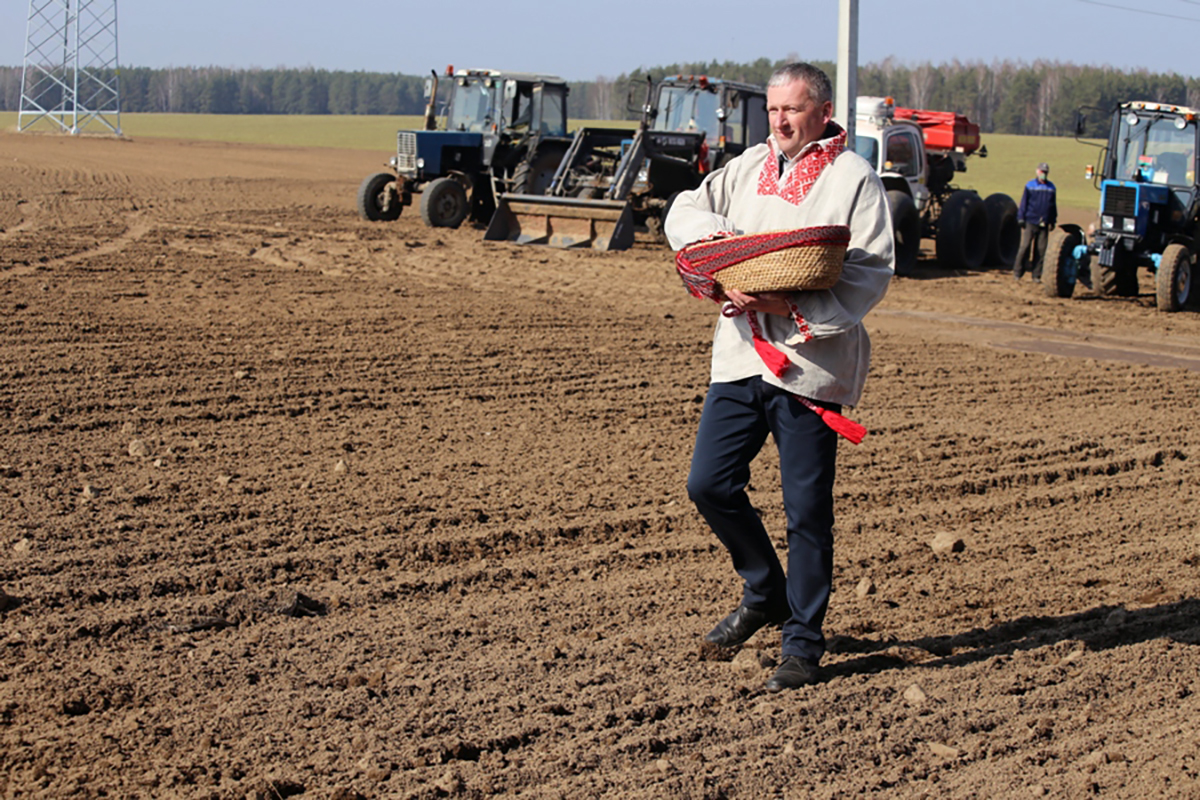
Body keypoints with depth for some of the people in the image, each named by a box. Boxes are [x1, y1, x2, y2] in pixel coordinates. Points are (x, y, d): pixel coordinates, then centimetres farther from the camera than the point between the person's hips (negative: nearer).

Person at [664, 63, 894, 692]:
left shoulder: (854, 178, -3)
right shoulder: (748, 167, 14)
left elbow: (872, 273, -10)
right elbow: (684, 213, 15)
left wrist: (795, 305, -21)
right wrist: (717, 237, -8)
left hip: (812, 362, -5)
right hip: (741, 353, 5)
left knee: (807, 510, 0)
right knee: (709, 483, 4)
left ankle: (803, 643, 13)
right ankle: (765, 593, 27)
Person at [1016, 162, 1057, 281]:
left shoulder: (1051, 188, 11)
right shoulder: (1030, 186, 4)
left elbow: (1053, 205, 19)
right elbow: (1023, 203, 4)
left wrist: (1053, 220, 17)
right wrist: (1021, 218, -1)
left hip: (1044, 225, 3)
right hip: (1030, 222, -3)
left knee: (1041, 249, 2)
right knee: (1025, 247, -8)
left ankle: (1036, 275, 8)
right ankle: (1017, 272, 2)